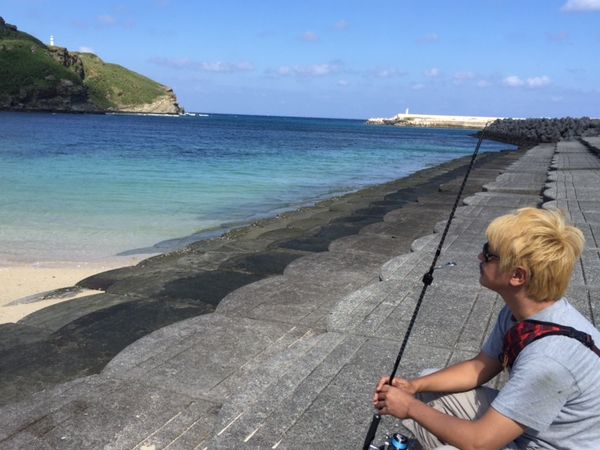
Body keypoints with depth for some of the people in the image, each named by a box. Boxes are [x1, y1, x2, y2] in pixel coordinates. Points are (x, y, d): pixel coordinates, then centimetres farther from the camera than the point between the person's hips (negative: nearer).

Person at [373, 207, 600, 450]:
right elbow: (478, 368, 6)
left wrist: (411, 408, -16)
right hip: (519, 422, 8)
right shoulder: (519, 310, -9)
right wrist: (414, 386, -6)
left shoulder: (550, 356, -35)